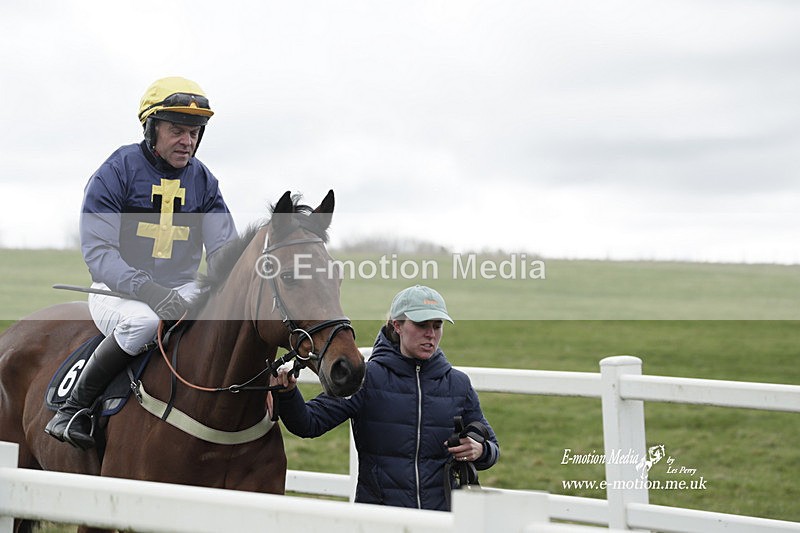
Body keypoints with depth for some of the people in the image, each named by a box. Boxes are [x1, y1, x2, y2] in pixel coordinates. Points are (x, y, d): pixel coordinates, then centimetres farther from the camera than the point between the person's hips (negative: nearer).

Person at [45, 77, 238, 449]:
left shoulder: (203, 181, 7)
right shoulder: (117, 172, -8)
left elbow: (224, 250, 4)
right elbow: (97, 250, -16)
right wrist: (148, 291, -31)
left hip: (182, 290, 5)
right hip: (117, 292, -5)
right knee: (144, 320, -38)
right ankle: (74, 407, -20)